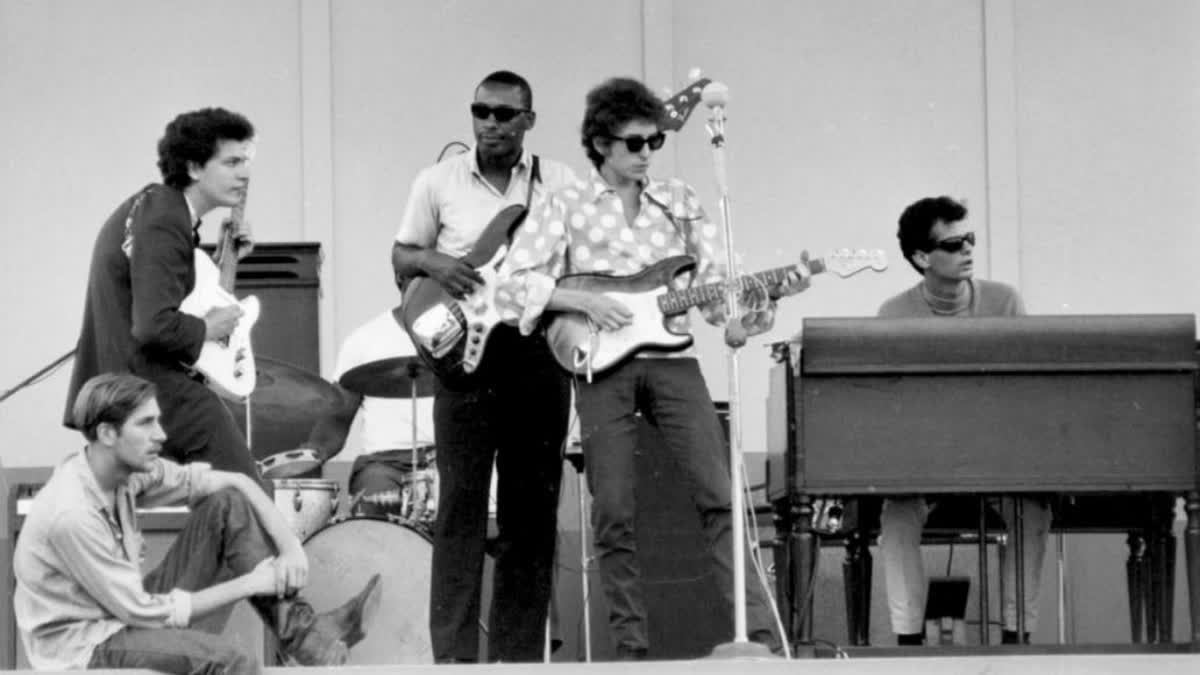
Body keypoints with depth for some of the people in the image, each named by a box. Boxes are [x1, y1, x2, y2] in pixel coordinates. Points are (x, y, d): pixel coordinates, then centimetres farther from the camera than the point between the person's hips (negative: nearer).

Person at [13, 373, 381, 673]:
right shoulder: (71, 515, -29)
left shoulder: (130, 469, -5)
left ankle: (305, 633, -9)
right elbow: (144, 614, -25)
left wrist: (289, 546, -14)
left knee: (229, 504, -3)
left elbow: (236, 483, 3)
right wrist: (248, 584, -19)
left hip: (128, 610, 9)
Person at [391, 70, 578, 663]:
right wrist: (431, 262, -9)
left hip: (539, 351, 1)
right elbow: (400, 258, 12)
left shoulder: (560, 183, 7)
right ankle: (454, 654, -3)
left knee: (532, 508, 4)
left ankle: (518, 652, 11)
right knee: (461, 501, -5)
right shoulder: (438, 182, 6)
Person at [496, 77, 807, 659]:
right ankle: (631, 645, 5)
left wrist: (768, 292, -9)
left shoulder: (679, 203, 13)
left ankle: (760, 634, -9)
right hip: (602, 366, -2)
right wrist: (584, 302, -13)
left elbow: (716, 291, 10)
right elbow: (511, 285, -3)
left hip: (670, 358, 2)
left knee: (719, 496, -8)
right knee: (614, 515, -2)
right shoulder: (567, 207, 4)